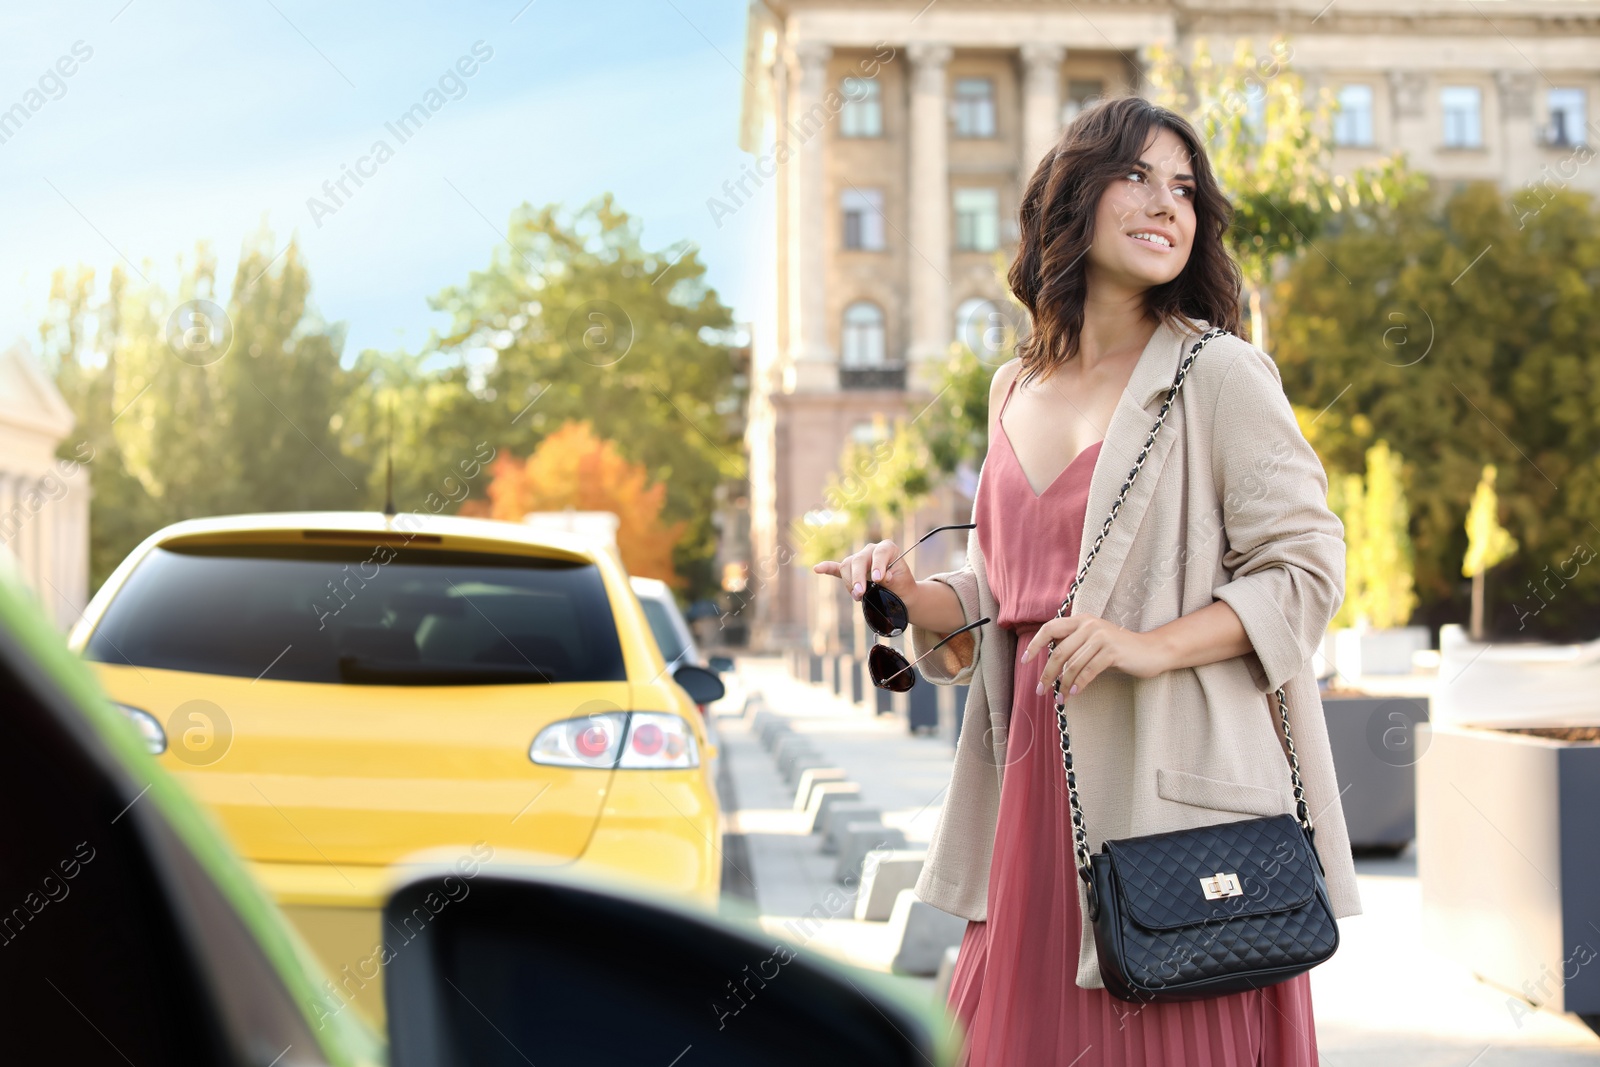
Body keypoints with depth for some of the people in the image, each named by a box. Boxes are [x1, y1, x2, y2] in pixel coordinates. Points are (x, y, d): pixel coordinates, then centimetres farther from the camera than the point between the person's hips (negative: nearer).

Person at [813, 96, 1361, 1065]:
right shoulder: (1016, 388, 15)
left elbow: (1307, 568, -6)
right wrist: (912, 593, 3)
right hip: (1037, 777, 5)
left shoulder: (1220, 374, -3)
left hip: (1175, 780, -5)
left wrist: (1152, 644, -18)